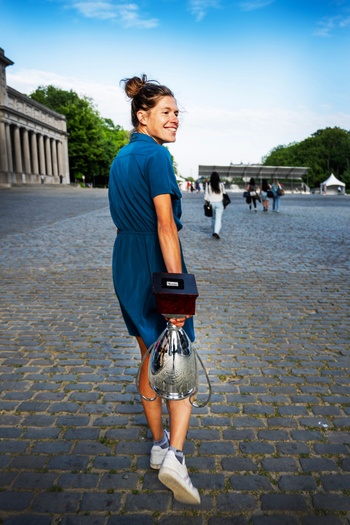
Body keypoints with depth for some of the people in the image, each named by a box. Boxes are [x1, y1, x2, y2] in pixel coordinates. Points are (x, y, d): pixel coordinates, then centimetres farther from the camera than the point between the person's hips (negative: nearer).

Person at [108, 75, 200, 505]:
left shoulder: (121, 157, 15)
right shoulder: (156, 154, -13)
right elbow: (165, 225, -21)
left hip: (126, 265, 8)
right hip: (156, 264, -8)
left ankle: (158, 443, 31)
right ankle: (174, 455, -1)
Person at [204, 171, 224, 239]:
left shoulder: (208, 185, -4)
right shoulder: (221, 185, -6)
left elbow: (206, 194, -1)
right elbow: (223, 194, -1)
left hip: (211, 203, 2)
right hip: (219, 203, -2)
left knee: (213, 218, 19)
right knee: (218, 218, -6)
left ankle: (214, 231, 28)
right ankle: (216, 232, -23)